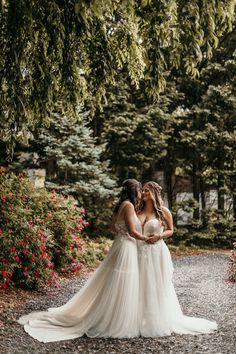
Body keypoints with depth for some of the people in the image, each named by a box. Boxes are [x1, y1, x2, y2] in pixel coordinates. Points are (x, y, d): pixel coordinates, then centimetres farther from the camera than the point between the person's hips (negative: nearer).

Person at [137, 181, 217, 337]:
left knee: (158, 287, 3)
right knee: (141, 287, 6)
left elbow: (170, 230, 6)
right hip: (140, 252, 3)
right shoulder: (138, 211, 5)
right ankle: (142, 320, 17)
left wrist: (159, 236, -11)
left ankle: (160, 321, 16)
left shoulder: (163, 211, -3)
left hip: (157, 252, -3)